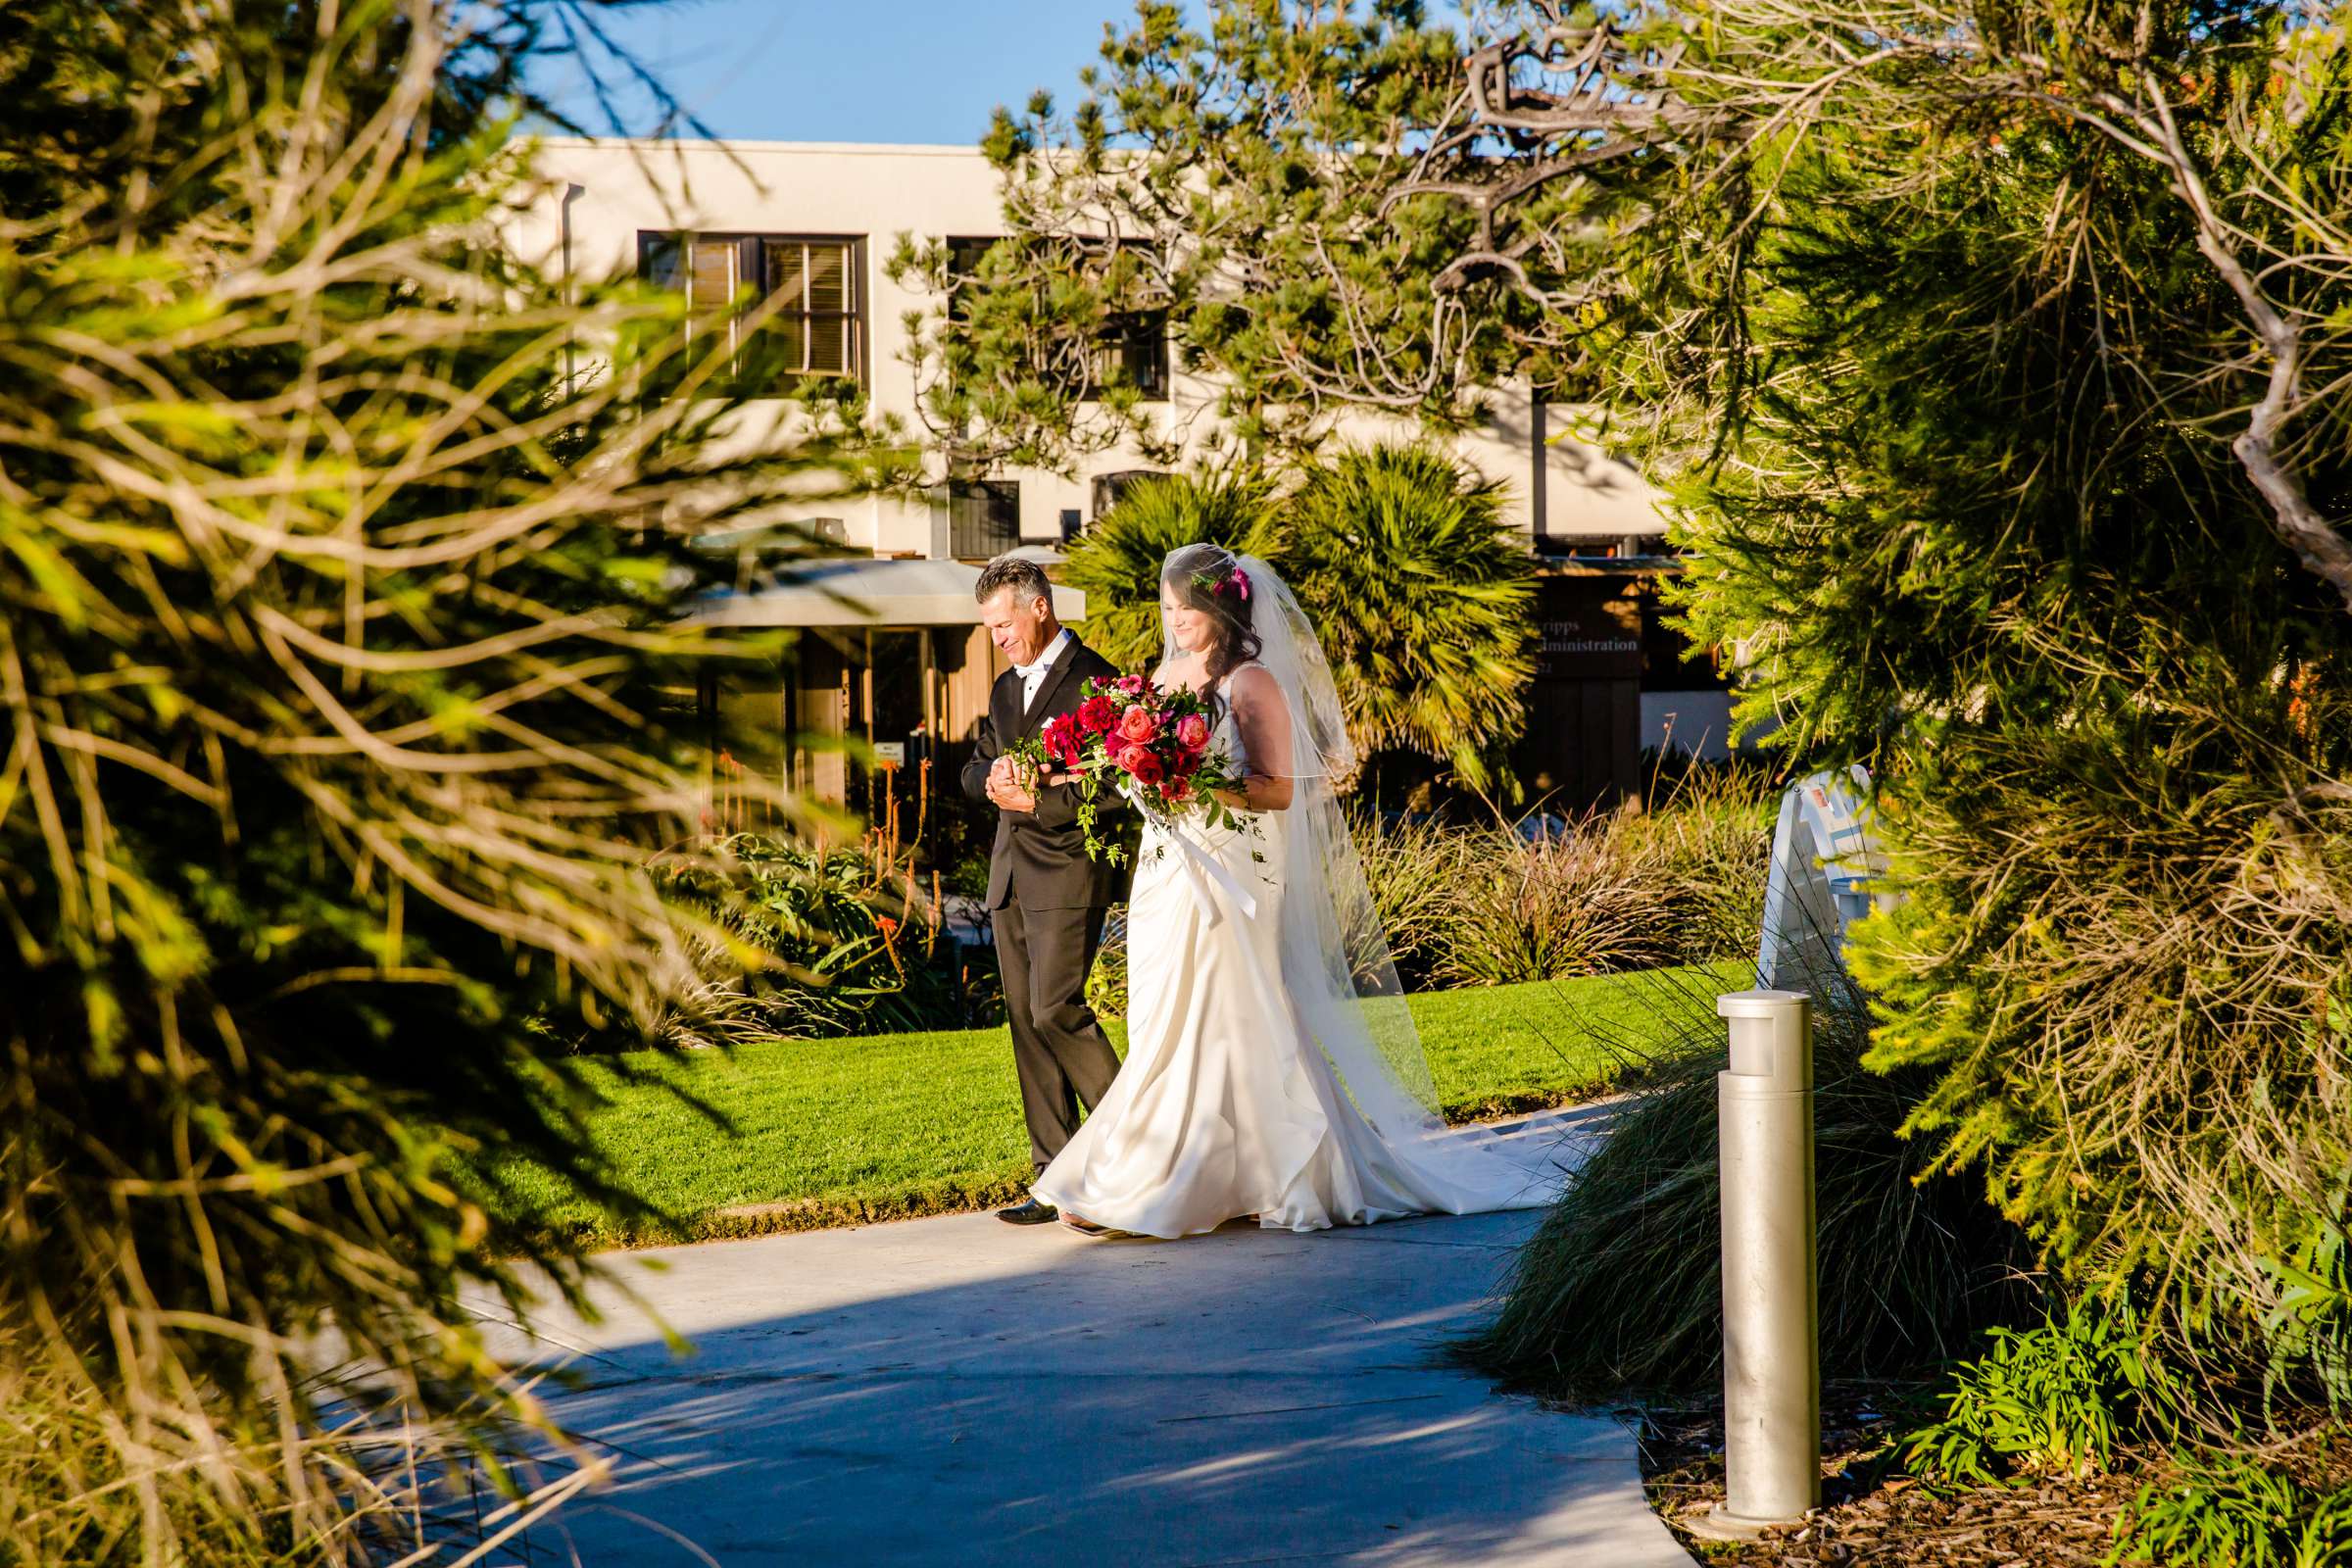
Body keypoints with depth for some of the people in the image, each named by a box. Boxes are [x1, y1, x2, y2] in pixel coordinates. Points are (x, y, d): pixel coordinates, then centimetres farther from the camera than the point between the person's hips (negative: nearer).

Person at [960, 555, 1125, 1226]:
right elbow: (974, 771, 19)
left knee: (1055, 1008, -16)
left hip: (1070, 872, -8)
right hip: (1011, 878, 8)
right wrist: (993, 778, -4)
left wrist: (1038, 800, -17)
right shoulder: (1006, 688, 19)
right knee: (1026, 1022, 5)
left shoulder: (1096, 681, -8)